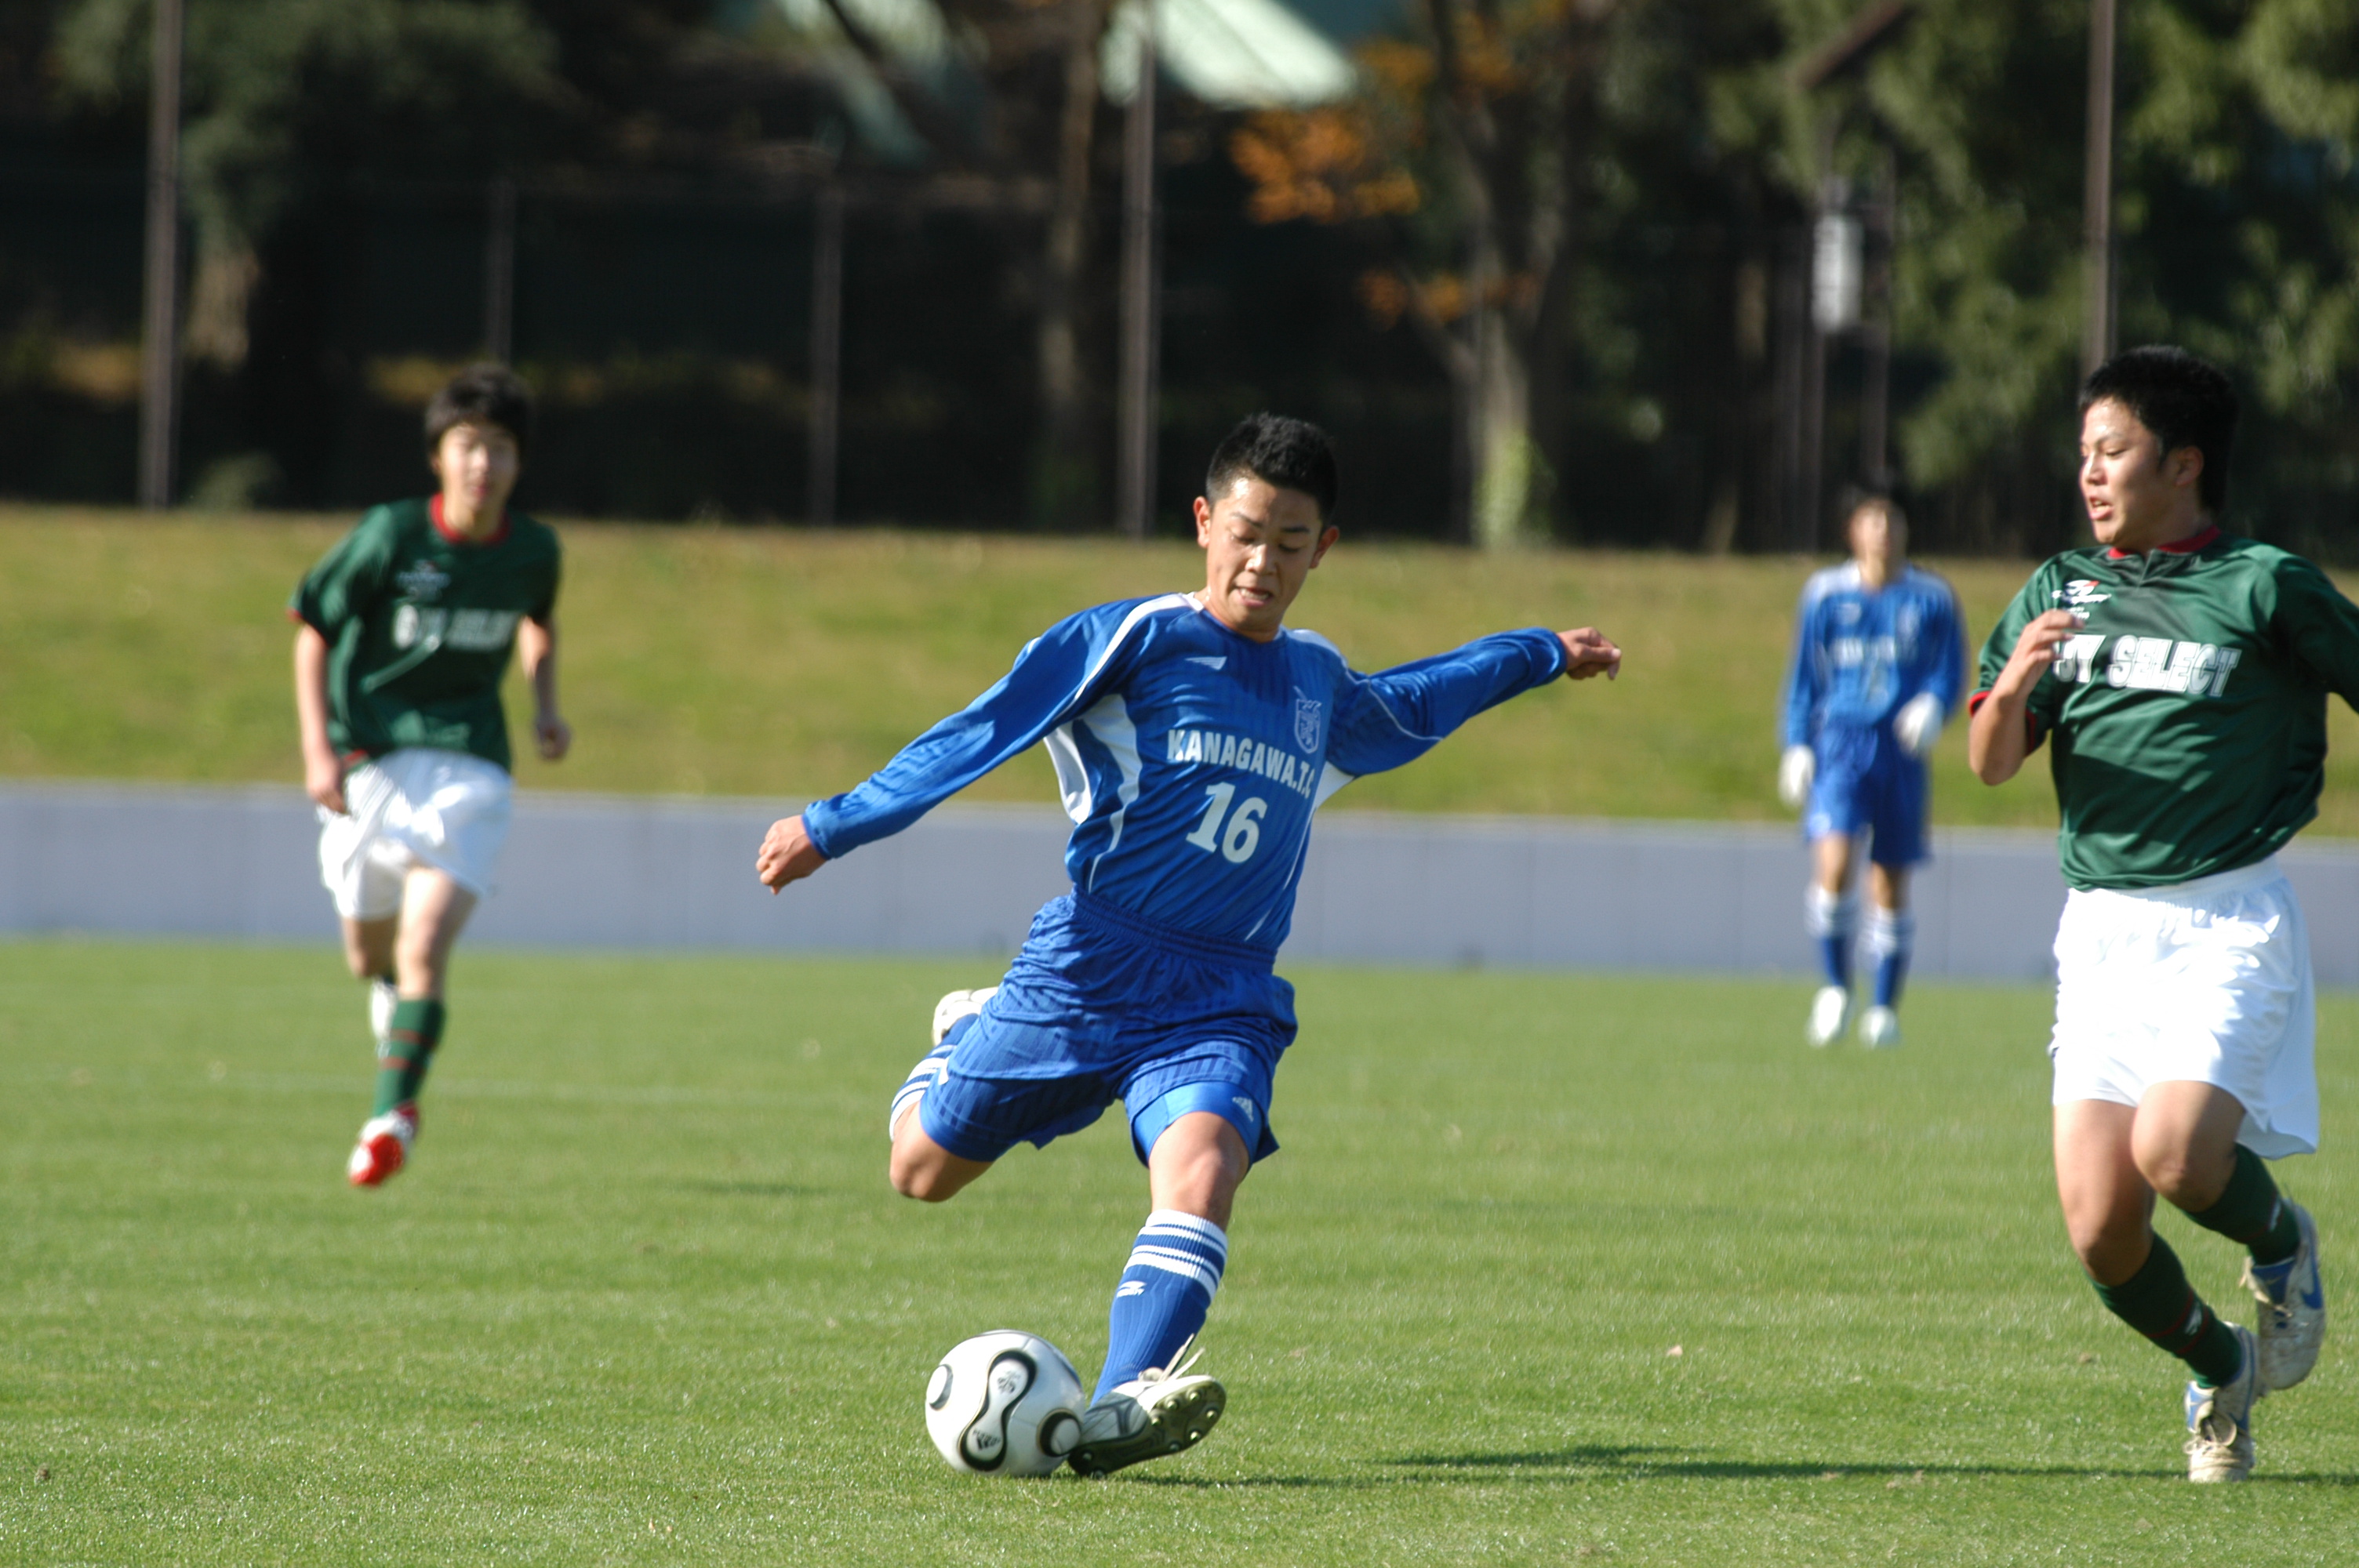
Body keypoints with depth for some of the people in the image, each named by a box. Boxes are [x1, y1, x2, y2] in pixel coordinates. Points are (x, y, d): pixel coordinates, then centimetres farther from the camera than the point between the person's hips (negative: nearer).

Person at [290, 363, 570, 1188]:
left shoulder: (533, 549, -1)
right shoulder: (391, 535, -11)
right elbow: (314, 632, -4)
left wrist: (546, 705, 6)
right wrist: (318, 751, -12)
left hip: (465, 766, 0)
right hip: (369, 762, 0)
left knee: (425, 947, -19)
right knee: (370, 958, 13)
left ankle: (392, 1112, -12)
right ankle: (395, 1000, 47)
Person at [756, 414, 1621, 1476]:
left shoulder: (1320, 684, 16)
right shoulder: (1136, 640, -3)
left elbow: (1411, 704, 40)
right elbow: (982, 733, -3)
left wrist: (1542, 655, 50)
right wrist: (834, 828, -6)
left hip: (1222, 1003, 2)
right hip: (1084, 976, -2)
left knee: (1201, 1170, -28)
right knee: (924, 1169, 8)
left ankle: (1122, 1410, -45)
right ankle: (965, 1038, 44)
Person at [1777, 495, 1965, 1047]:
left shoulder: (1931, 599, 5)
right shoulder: (1826, 594, 6)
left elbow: (1951, 671, 6)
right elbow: (1804, 677, 11)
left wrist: (1933, 706, -15)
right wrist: (1798, 747, 5)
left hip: (1902, 750, 1)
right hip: (1840, 743, -1)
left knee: (1891, 881, 4)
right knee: (1833, 863, -19)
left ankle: (1884, 1008, 16)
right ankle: (1835, 986, -1)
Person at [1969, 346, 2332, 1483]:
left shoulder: (2264, 589, -3)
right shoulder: (2063, 590, 11)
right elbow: (1990, 762, 8)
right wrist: (2014, 686, -13)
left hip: (2228, 921, -5)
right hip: (2101, 930, 5)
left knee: (2174, 1153, -26)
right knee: (2100, 1229, -5)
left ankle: (2282, 1243, 8)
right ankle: (2218, 1369, 24)